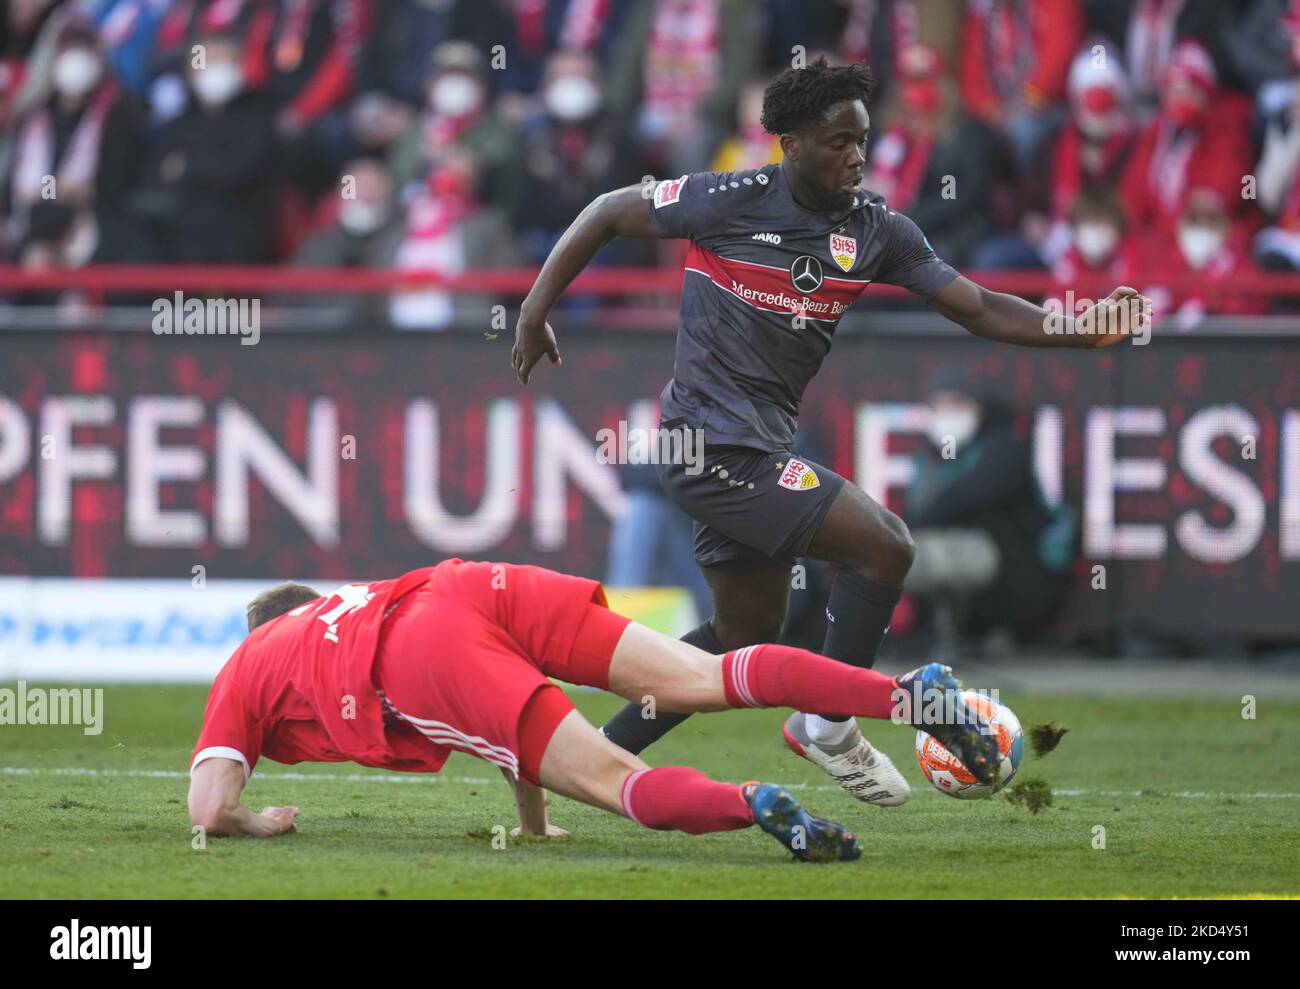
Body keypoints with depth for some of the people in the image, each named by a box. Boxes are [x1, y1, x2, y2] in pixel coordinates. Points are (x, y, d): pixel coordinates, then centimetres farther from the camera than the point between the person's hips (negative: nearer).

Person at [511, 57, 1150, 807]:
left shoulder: (877, 230, 3)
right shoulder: (731, 202, -13)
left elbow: (978, 308, -1)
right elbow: (609, 214, -1)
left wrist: (1079, 329, -16)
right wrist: (537, 309, 0)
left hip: (760, 448, 8)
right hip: (717, 441, -8)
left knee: (749, 631, 17)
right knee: (886, 545, -15)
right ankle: (827, 724, 0)